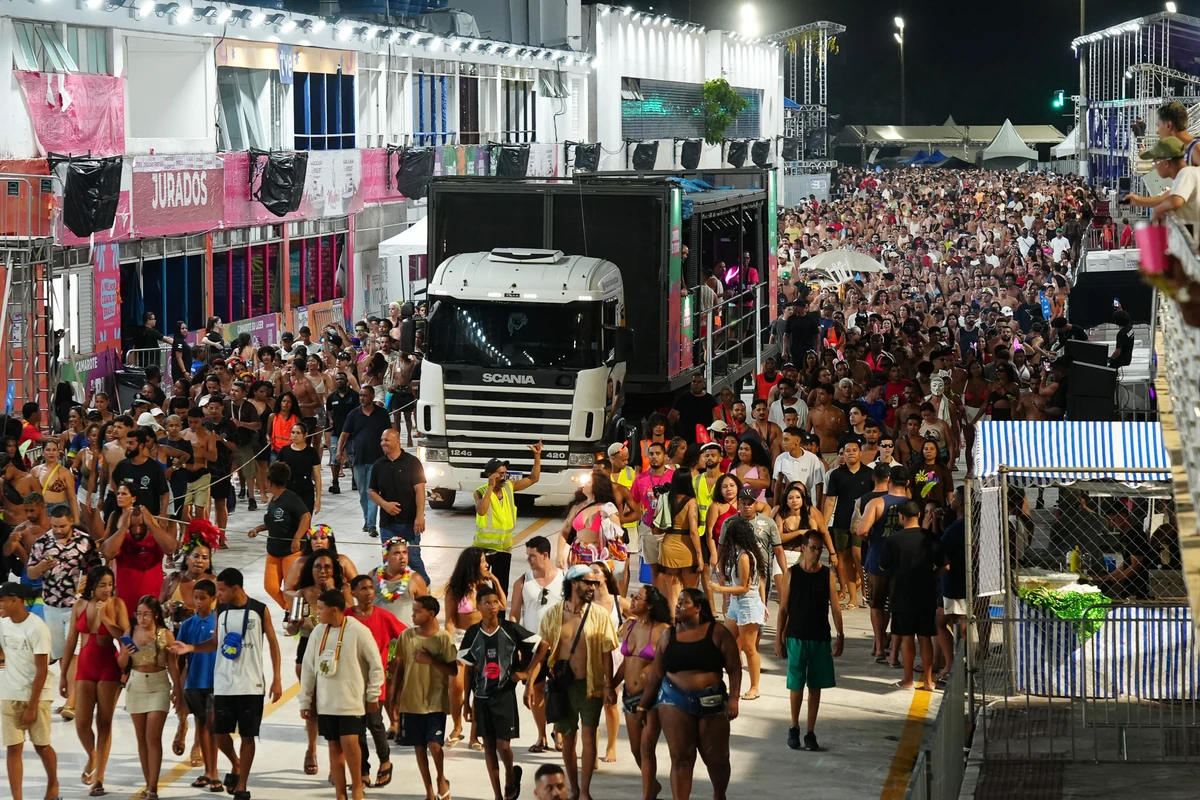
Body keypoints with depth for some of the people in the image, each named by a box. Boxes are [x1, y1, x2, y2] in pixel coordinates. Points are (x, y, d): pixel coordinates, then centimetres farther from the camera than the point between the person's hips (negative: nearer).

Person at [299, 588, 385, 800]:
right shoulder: (318, 631, 3)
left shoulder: (358, 630, -10)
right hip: (326, 702, 5)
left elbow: (375, 664, -4)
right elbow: (308, 667, 9)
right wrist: (305, 700, 9)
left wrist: (373, 695, -4)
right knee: (334, 746, 6)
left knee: (349, 742, -15)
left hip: (352, 701, -5)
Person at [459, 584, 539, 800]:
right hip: (482, 697, 2)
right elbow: (469, 670, 5)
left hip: (505, 695, -2)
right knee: (489, 747, 7)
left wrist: (526, 672, -2)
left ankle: (511, 776, 26)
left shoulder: (511, 629, -7)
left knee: (503, 745, -6)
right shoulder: (473, 633, -1)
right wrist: (466, 701, 5)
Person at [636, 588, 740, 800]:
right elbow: (656, 674, 9)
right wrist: (643, 705, 9)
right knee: (680, 757, -4)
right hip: (675, 701, 1)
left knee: (716, 757, 10)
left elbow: (734, 669, -5)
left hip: (711, 702, -1)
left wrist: (733, 699, -15)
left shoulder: (717, 633, -3)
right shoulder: (668, 635, 5)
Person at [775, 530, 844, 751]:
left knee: (815, 687, 5)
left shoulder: (827, 575, 0)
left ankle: (810, 733, 12)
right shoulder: (792, 574, -2)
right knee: (796, 685, 3)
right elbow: (783, 608, 1)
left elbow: (835, 607, -1)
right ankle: (794, 729, 20)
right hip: (796, 638, -1)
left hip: (821, 639, 1)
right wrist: (778, 638, -1)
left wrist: (840, 636, -9)